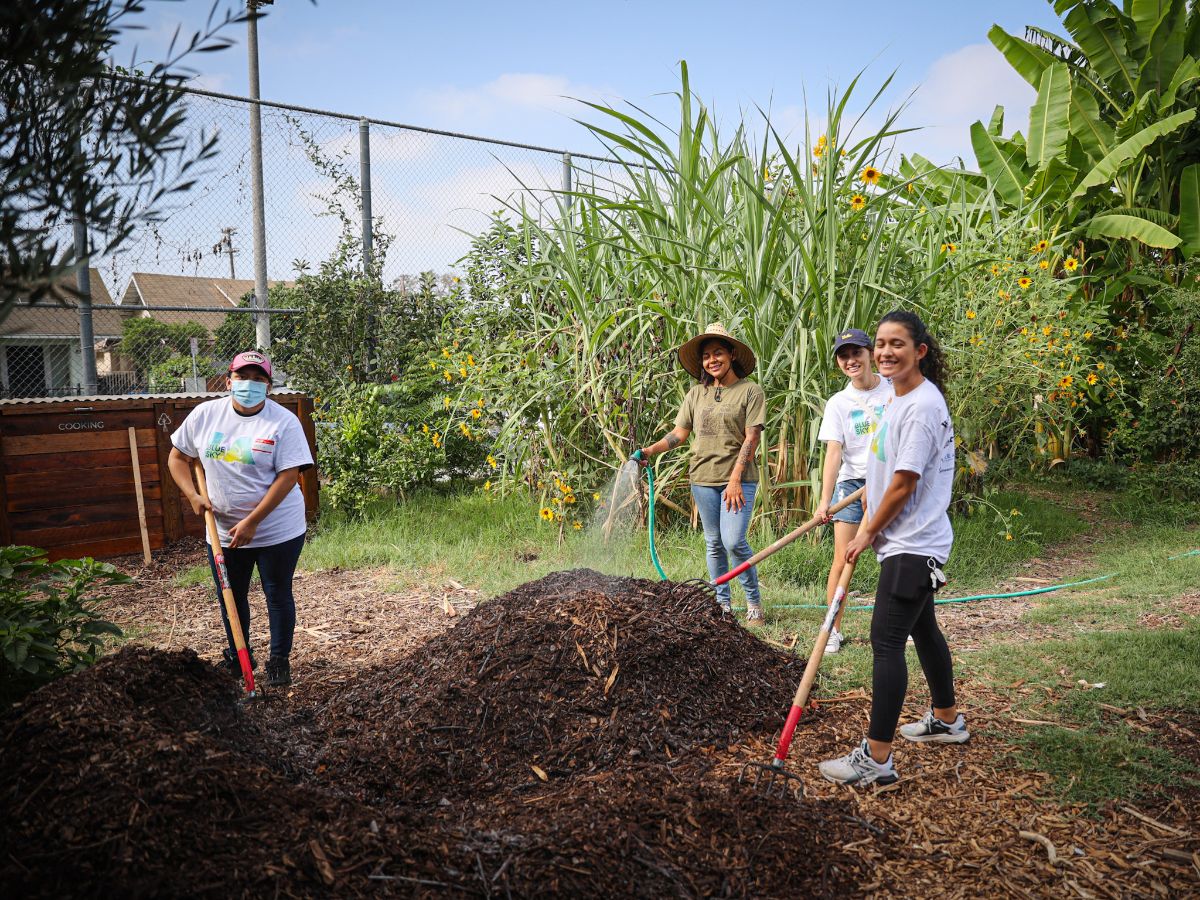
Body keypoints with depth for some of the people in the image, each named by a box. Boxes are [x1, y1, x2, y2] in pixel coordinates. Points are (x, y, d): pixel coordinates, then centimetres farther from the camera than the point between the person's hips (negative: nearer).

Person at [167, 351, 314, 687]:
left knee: (278, 595, 8)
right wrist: (193, 496, -6)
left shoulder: (284, 422, -13)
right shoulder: (205, 414, -1)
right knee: (230, 598, 16)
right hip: (224, 531, 4)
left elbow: (288, 476, -18)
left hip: (277, 530, -4)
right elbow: (178, 458, 10)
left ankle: (280, 660, 25)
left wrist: (252, 522, -21)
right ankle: (237, 659, 36)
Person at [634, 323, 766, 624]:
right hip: (702, 478, 5)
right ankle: (722, 602, 23)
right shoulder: (696, 394, 10)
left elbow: (752, 438, -9)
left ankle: (753, 600, 7)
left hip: (738, 478, -4)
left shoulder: (749, 391, -3)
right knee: (714, 544, 11)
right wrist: (651, 450, -8)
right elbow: (679, 433, 9)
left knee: (734, 541, -14)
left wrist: (735, 479, -16)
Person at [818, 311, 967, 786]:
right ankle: (946, 719, 40)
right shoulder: (900, 399, 11)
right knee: (922, 628, 22)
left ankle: (876, 758, -6)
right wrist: (868, 524, 24)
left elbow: (903, 485, -20)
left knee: (886, 641, -10)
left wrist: (868, 533, -10)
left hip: (912, 545, -10)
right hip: (909, 541, 10)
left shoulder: (922, 406, -20)